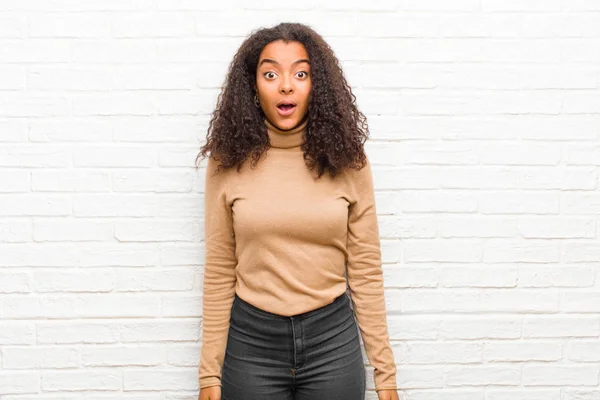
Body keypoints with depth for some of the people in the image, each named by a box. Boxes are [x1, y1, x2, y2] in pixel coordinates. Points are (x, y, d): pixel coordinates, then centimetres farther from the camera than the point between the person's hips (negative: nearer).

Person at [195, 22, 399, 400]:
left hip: (333, 340, 1)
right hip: (251, 341, 0)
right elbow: (219, 273, -1)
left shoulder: (347, 160, -4)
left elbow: (366, 270, -1)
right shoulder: (229, 163, -5)